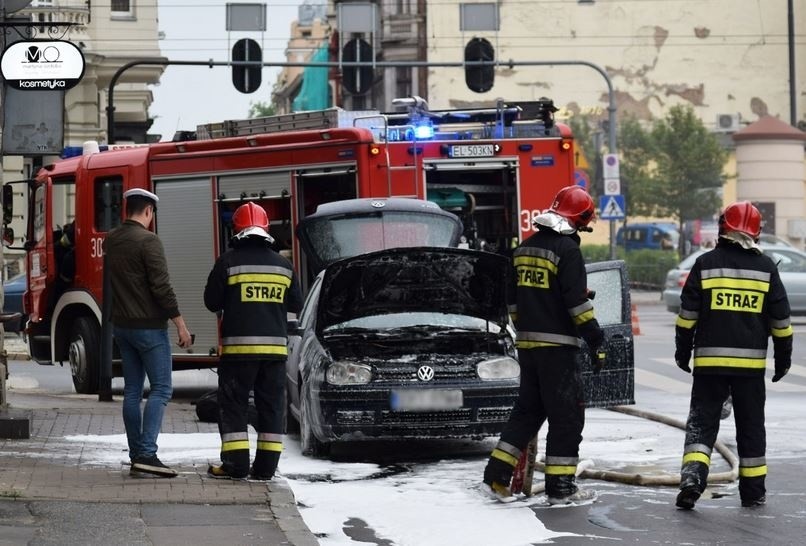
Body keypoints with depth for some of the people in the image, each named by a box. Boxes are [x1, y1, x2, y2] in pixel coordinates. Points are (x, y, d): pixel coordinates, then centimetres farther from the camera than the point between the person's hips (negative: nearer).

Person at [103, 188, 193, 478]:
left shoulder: (111, 240, 8)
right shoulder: (148, 241, -16)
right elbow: (161, 287, -19)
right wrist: (181, 325, -15)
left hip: (121, 324, 8)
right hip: (149, 326, -8)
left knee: (132, 391, 10)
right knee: (160, 389, -6)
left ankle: (136, 454, 11)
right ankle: (146, 454, -17)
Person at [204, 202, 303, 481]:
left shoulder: (228, 261, -5)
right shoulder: (282, 264, 6)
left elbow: (211, 301, -1)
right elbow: (296, 304, 13)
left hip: (239, 345, -3)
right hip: (275, 345, 3)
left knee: (233, 405, 3)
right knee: (271, 405, 8)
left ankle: (236, 464, -4)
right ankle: (266, 466, 6)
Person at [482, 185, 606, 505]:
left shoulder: (525, 248, 12)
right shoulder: (566, 249, -13)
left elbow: (513, 298, 19)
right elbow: (578, 303, -18)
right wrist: (596, 342, -14)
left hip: (527, 344, 8)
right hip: (557, 347, -8)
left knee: (528, 410, 17)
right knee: (567, 416, -1)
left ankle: (496, 478, 13)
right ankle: (560, 488, -2)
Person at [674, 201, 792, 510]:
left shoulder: (706, 264, -2)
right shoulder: (765, 267, 1)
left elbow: (687, 313, -1)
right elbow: (780, 319, 5)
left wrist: (683, 351, 9)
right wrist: (783, 357, 15)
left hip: (710, 360, -1)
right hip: (751, 362, 1)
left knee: (702, 420, 3)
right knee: (750, 426, 10)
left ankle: (692, 475, -17)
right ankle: (753, 492, 14)